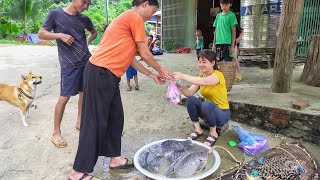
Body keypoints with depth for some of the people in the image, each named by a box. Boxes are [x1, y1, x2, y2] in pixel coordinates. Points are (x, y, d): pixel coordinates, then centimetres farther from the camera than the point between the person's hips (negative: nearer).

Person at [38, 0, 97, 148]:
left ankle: (79, 121, 30)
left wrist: (87, 40, 8)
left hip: (87, 62, 5)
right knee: (64, 97, -6)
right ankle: (56, 133, 7)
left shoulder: (84, 19, 9)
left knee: (84, 93, 11)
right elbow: (41, 33, -1)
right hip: (69, 64, -5)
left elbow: (94, 32, 27)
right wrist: (60, 35, -16)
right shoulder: (56, 14, -2)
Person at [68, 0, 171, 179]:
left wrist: (151, 75, 24)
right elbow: (145, 54, -4)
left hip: (107, 75, 10)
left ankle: (115, 158, 26)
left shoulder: (127, 19, 24)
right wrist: (160, 69, 13)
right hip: (101, 73, -10)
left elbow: (129, 57, 23)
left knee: (116, 117, 14)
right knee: (96, 122, -4)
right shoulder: (135, 17, -6)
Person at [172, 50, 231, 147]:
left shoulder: (218, 75, -20)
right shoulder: (201, 76, 1)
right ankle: (198, 130, -5)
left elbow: (204, 82, -43)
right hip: (209, 110, 6)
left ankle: (213, 133, -12)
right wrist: (181, 87, -34)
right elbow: (189, 93, -13)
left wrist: (183, 76, -52)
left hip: (222, 114, -6)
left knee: (206, 104, -36)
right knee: (191, 100, -19)